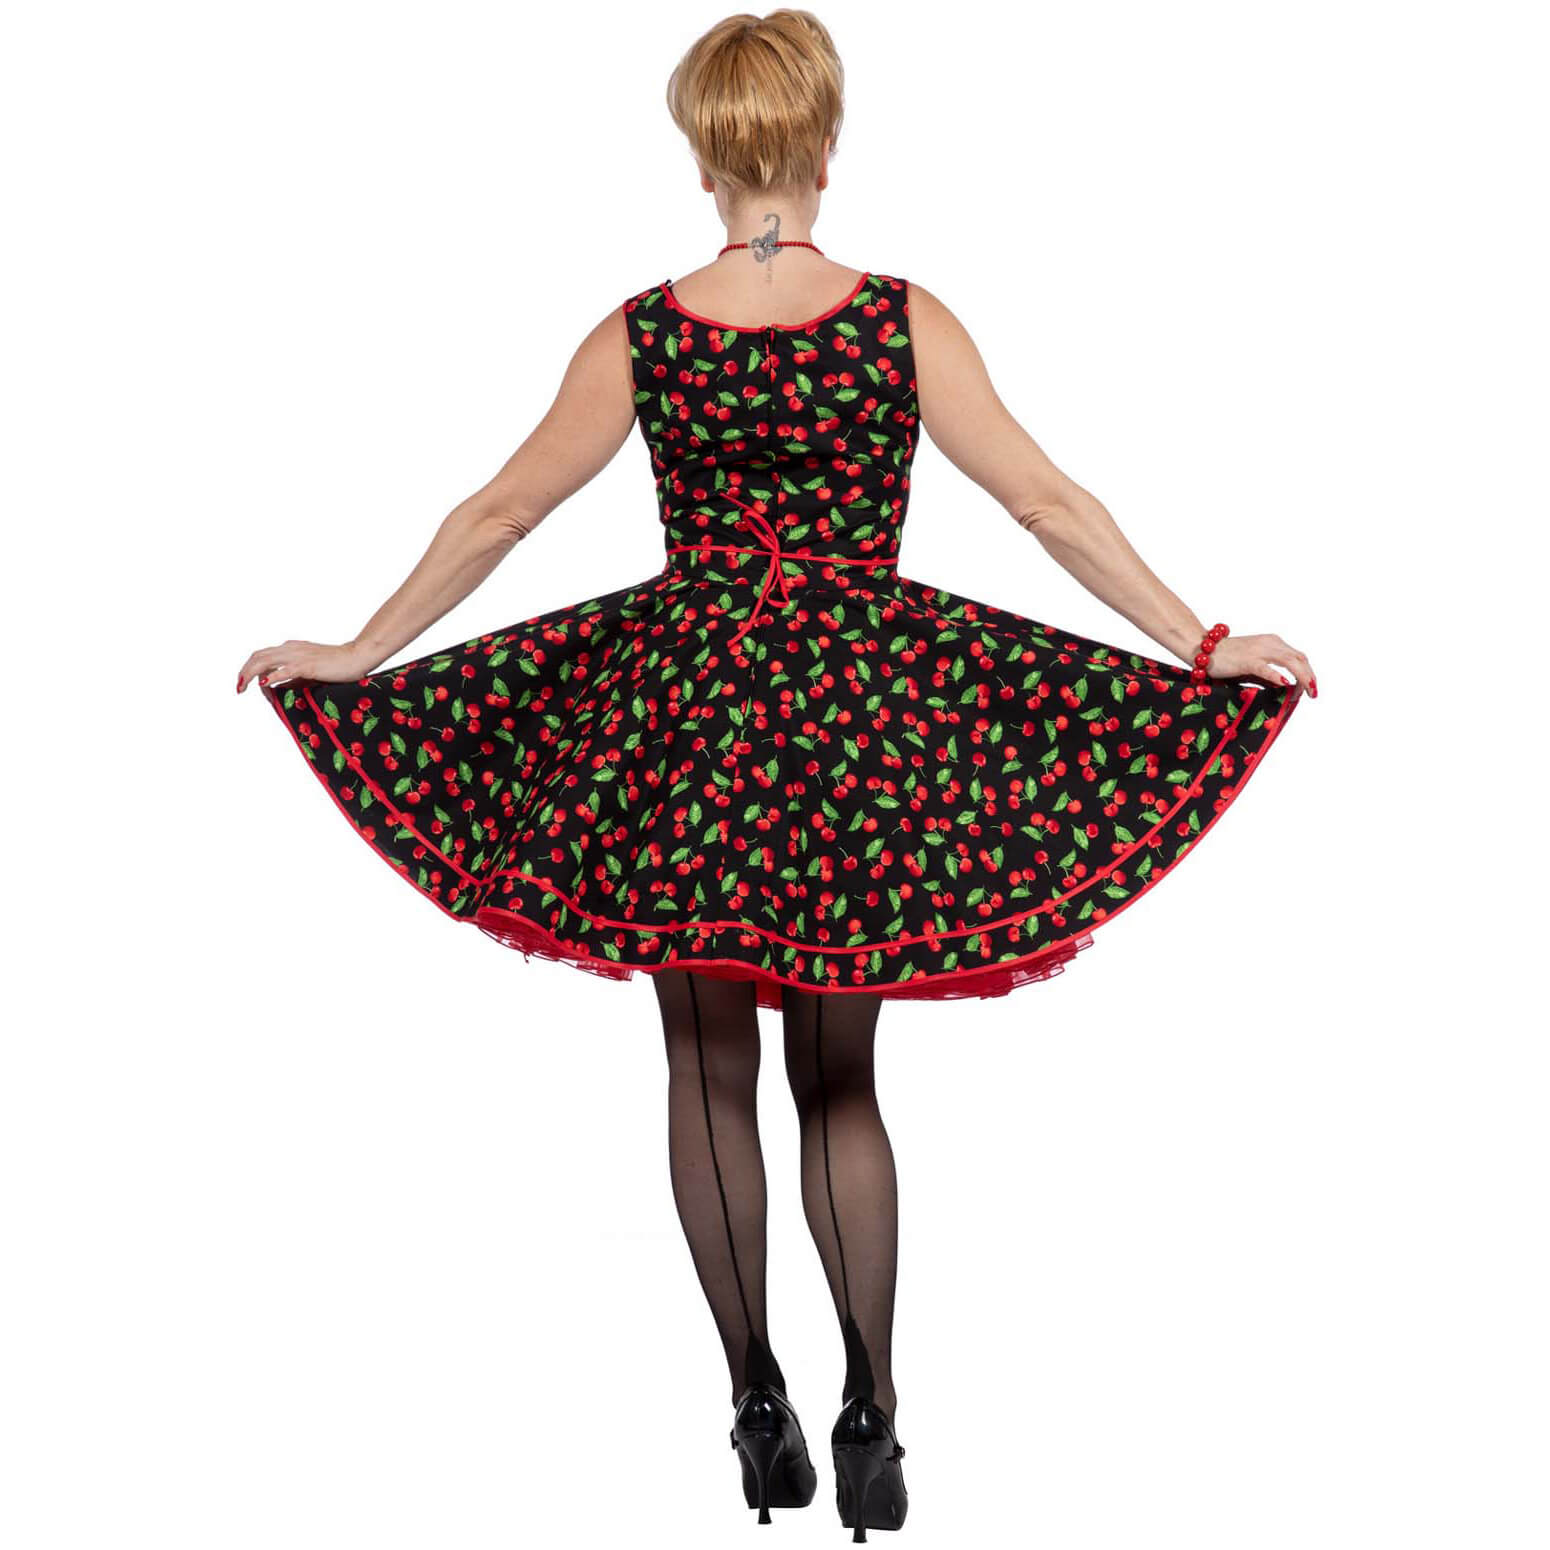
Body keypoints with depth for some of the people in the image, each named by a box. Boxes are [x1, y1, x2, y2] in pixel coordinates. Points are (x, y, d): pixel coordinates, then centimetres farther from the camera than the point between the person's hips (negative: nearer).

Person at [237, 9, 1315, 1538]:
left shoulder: (639, 339, -6)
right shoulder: (903, 322, -8)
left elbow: (498, 514, 1)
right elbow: (1049, 506, -7)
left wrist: (355, 655, 13)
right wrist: (1208, 647, 1)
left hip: (679, 721, 0)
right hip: (865, 720, 1)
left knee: (711, 1077, 13)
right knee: (841, 1082, 14)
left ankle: (758, 1408, 19)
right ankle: (870, 1420, 8)